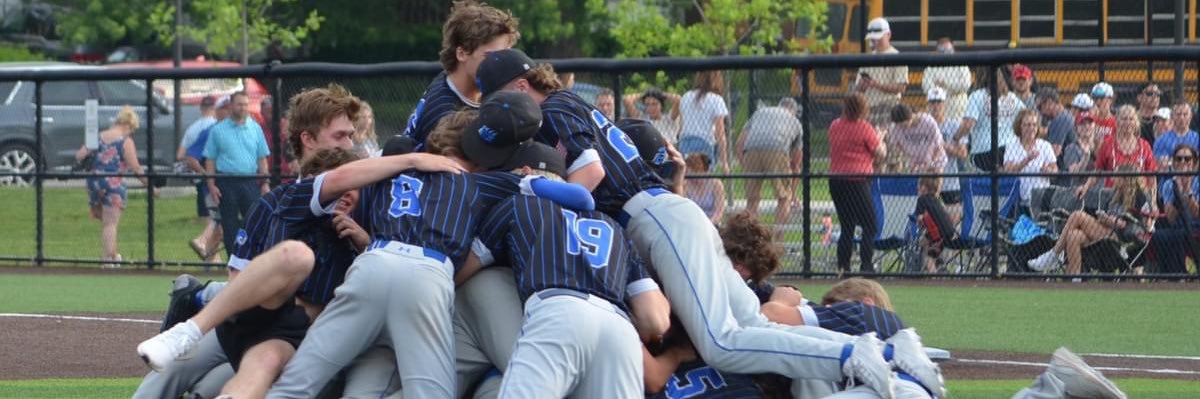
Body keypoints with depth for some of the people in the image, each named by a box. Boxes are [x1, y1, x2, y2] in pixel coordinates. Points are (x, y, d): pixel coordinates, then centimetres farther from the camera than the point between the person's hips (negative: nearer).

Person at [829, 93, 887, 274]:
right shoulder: (864, 128, -9)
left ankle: (843, 267, 9)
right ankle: (866, 266, -8)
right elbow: (881, 153, -5)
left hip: (835, 181, 6)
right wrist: (880, 138, 15)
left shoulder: (835, 126, 8)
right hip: (857, 181, -6)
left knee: (846, 227, 13)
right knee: (870, 227, 1)